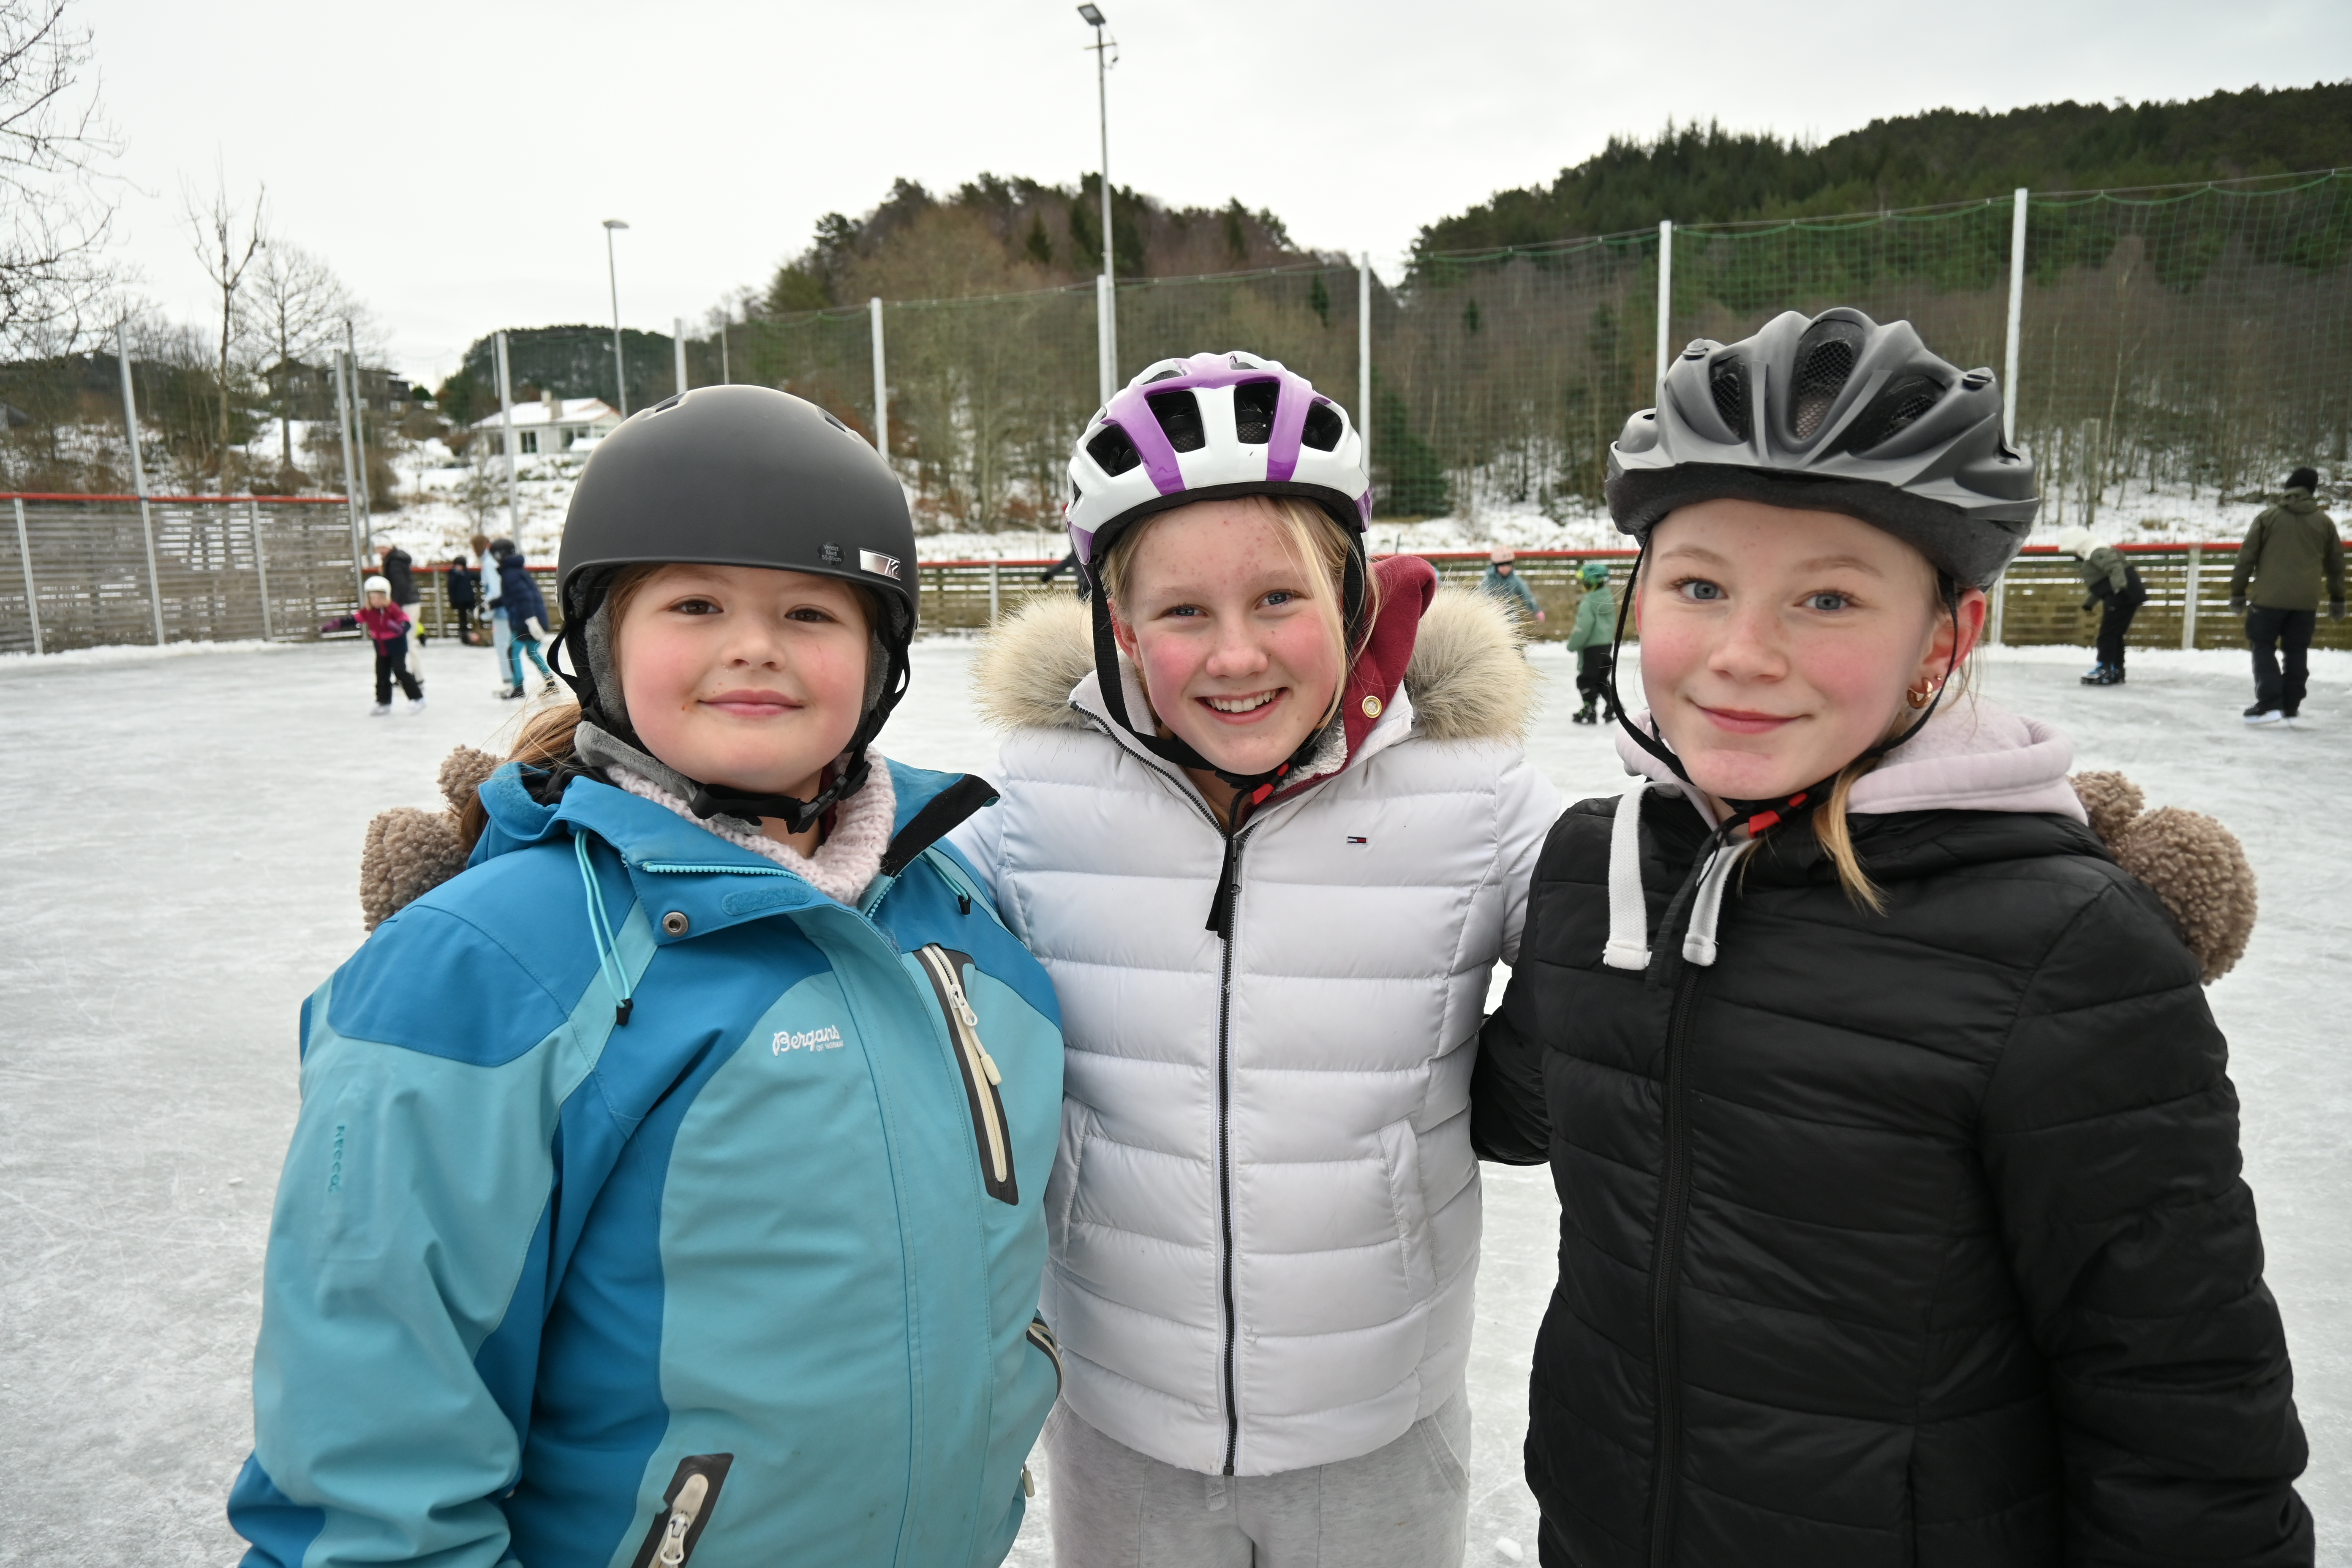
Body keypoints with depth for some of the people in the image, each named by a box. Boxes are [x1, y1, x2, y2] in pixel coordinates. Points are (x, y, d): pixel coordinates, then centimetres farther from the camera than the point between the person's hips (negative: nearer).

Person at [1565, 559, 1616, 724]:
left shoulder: (1587, 604, -20)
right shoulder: (1609, 599, 6)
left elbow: (1583, 629, -23)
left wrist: (1572, 645, -9)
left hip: (1591, 647, -8)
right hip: (1608, 644, 8)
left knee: (1586, 679, 2)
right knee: (1602, 678, 18)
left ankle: (1590, 710, 3)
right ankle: (1613, 706, 13)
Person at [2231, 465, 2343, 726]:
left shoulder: (2268, 517, -1)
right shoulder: (2325, 522, 8)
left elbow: (2247, 557, -2)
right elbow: (2335, 565, 15)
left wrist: (2238, 592, 5)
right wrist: (2337, 599, 25)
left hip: (2269, 598, -3)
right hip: (2306, 601, 3)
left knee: (2264, 649, 4)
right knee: (2296, 653, 10)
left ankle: (2269, 704, -8)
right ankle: (2291, 709, 12)